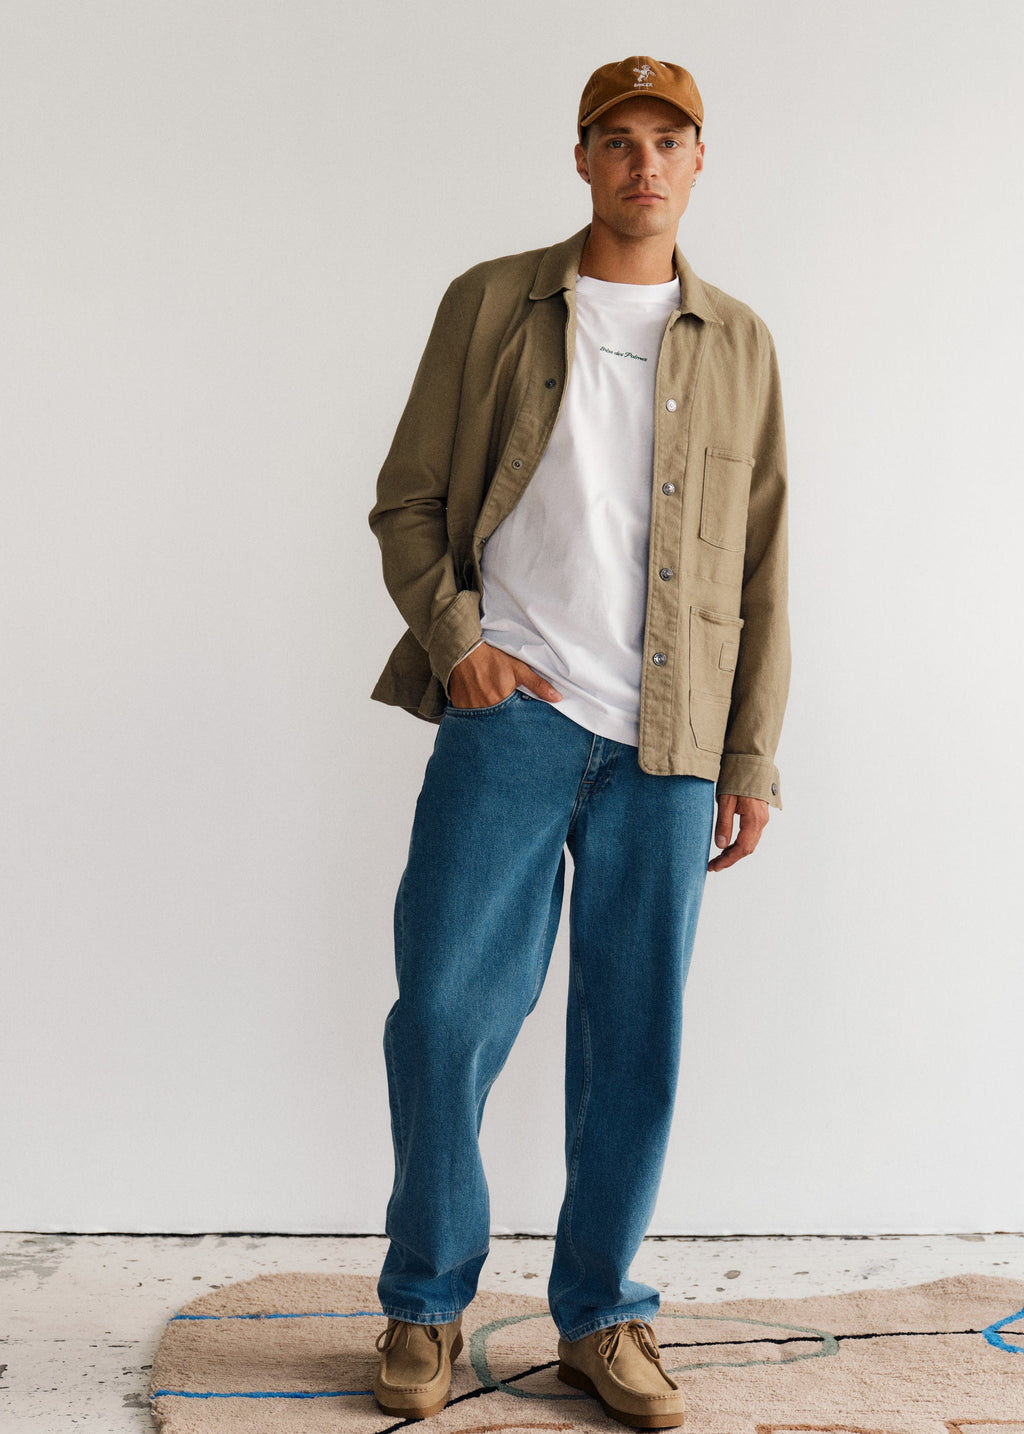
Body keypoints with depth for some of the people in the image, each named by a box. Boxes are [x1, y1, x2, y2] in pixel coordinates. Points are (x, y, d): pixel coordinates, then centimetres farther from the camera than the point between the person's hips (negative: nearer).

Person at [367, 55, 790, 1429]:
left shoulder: (740, 344, 14)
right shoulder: (490, 304, 9)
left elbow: (762, 569, 13)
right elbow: (407, 500, 9)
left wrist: (754, 758, 7)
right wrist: (454, 638, -7)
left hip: (670, 745, 2)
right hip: (513, 709, -1)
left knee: (637, 1040, 5)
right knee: (445, 1013, -3)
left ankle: (600, 1317, 22)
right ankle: (427, 1303, 18)